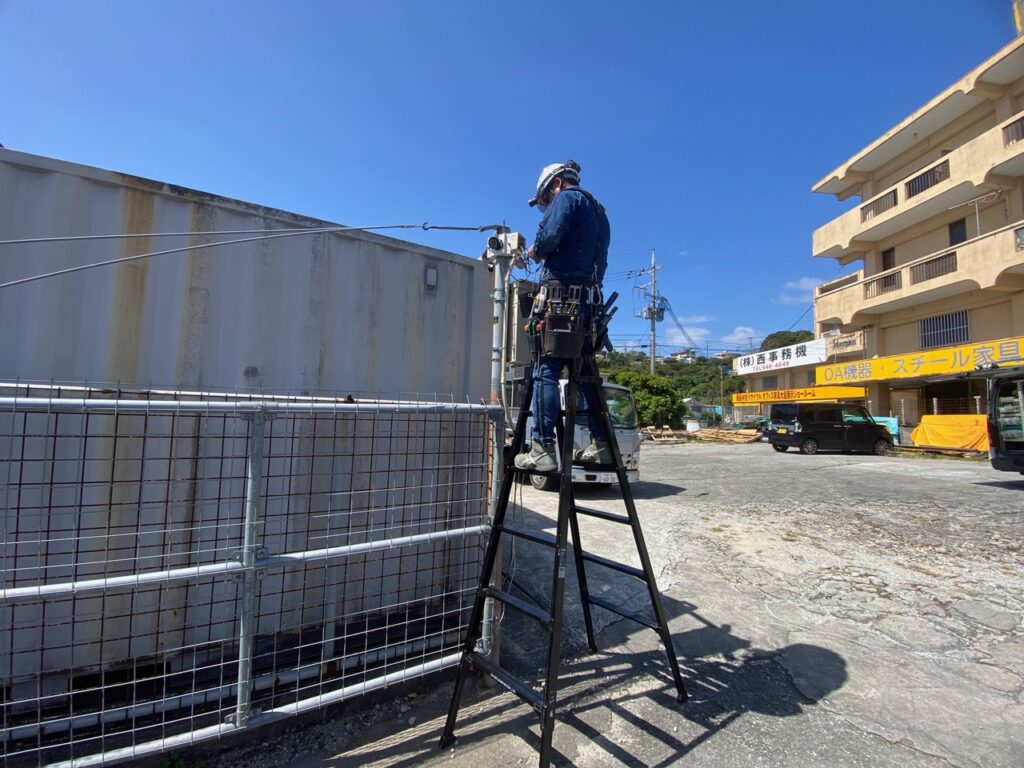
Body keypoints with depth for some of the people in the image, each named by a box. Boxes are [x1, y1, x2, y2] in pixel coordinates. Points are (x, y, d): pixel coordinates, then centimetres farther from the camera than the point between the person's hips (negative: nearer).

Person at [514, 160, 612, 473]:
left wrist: (535, 251, 6)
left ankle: (542, 450, -18)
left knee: (546, 371, -12)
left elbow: (551, 236, -15)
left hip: (561, 293, -9)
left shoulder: (568, 198, 4)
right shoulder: (598, 211, 30)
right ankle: (601, 444, 11)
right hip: (589, 300, 9)